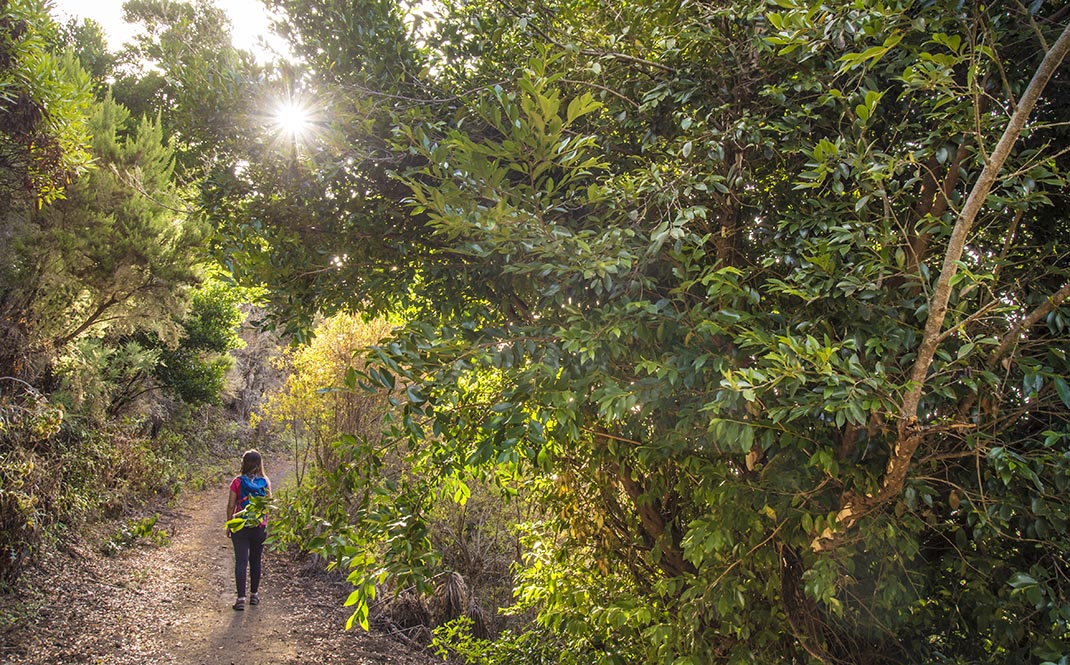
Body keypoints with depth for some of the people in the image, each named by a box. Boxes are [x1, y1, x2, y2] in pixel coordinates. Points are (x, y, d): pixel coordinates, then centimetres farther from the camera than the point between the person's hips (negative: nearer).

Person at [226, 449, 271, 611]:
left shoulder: (238, 482, -8)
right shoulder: (265, 482, -4)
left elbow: (231, 506, -6)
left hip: (240, 527, -2)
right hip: (260, 527, 2)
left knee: (241, 561, 0)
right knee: (256, 561, 15)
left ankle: (241, 599, -5)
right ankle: (254, 595, 25)